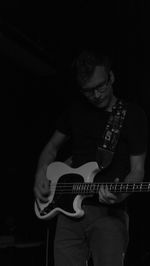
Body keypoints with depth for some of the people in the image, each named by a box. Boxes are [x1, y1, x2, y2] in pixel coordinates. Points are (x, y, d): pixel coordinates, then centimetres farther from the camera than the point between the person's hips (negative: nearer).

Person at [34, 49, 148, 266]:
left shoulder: (133, 115, 0)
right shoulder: (77, 108, 12)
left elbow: (137, 169, -2)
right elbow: (53, 146, 23)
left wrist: (121, 193, -23)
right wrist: (41, 173, 4)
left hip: (108, 213, -4)